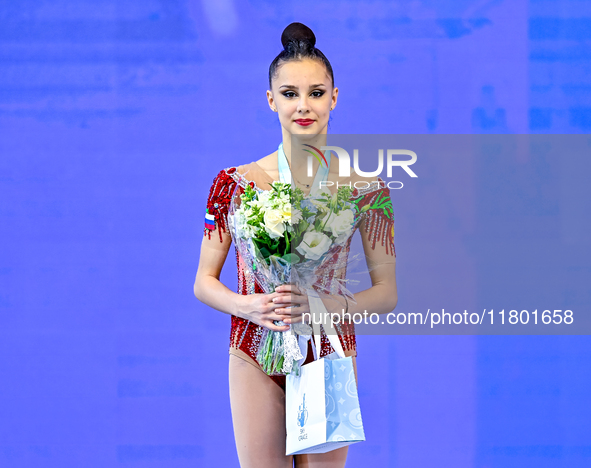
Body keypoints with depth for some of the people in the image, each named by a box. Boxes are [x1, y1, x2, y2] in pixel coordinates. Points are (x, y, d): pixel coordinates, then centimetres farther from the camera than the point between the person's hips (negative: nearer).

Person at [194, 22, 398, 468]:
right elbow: (204, 282, 4)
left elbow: (387, 293, 1)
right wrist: (247, 305, -16)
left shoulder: (364, 188, -1)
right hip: (256, 358, 0)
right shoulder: (235, 183, 0)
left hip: (329, 355, 0)